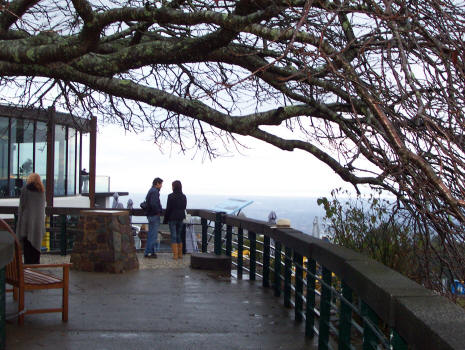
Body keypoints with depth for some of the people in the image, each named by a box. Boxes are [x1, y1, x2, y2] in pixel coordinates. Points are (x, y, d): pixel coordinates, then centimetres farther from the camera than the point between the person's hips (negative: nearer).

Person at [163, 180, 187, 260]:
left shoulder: (171, 196, -13)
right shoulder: (184, 197, 3)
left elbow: (168, 209, -11)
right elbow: (184, 208, 8)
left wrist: (165, 219, -3)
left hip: (172, 218, -5)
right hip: (181, 218, 5)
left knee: (173, 236, 0)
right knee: (179, 235, 15)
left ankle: (175, 255, -2)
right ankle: (180, 254, 17)